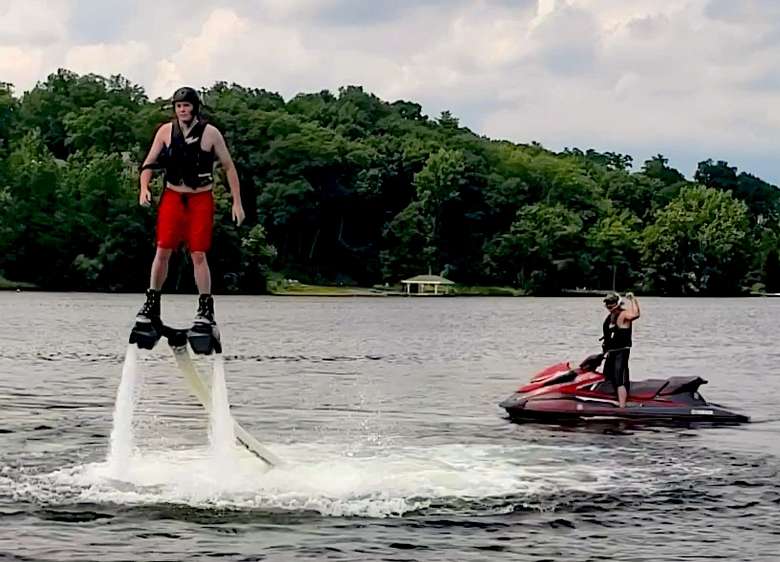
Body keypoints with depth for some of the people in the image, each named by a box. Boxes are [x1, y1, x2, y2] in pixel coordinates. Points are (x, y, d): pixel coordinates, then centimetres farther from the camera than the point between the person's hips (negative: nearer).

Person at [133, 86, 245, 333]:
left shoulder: (210, 133, -5)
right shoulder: (166, 131, 1)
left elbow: (229, 167, 1)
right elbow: (149, 163, 6)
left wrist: (237, 202, -3)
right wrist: (144, 188, -13)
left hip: (201, 200, -2)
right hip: (172, 197, 2)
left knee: (198, 255, -6)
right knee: (162, 251, -2)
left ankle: (206, 308, 0)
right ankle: (151, 305, 8)